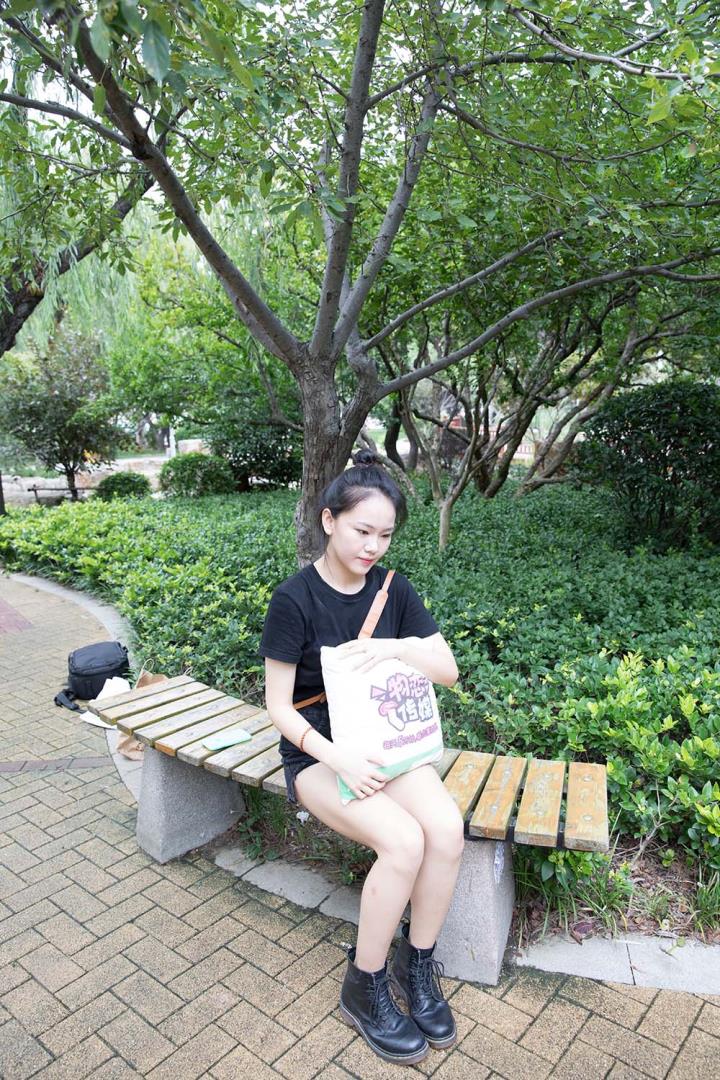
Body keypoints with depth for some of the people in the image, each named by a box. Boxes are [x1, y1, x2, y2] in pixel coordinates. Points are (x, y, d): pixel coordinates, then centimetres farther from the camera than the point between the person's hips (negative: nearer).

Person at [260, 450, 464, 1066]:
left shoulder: (393, 590, 0)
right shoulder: (295, 600, -14)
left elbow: (448, 670, 0)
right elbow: (279, 705, -11)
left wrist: (397, 647, -19)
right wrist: (339, 760, -23)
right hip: (319, 754, -4)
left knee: (447, 828, -22)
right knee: (404, 841, -27)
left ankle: (416, 964, 4)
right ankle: (364, 988, -1)